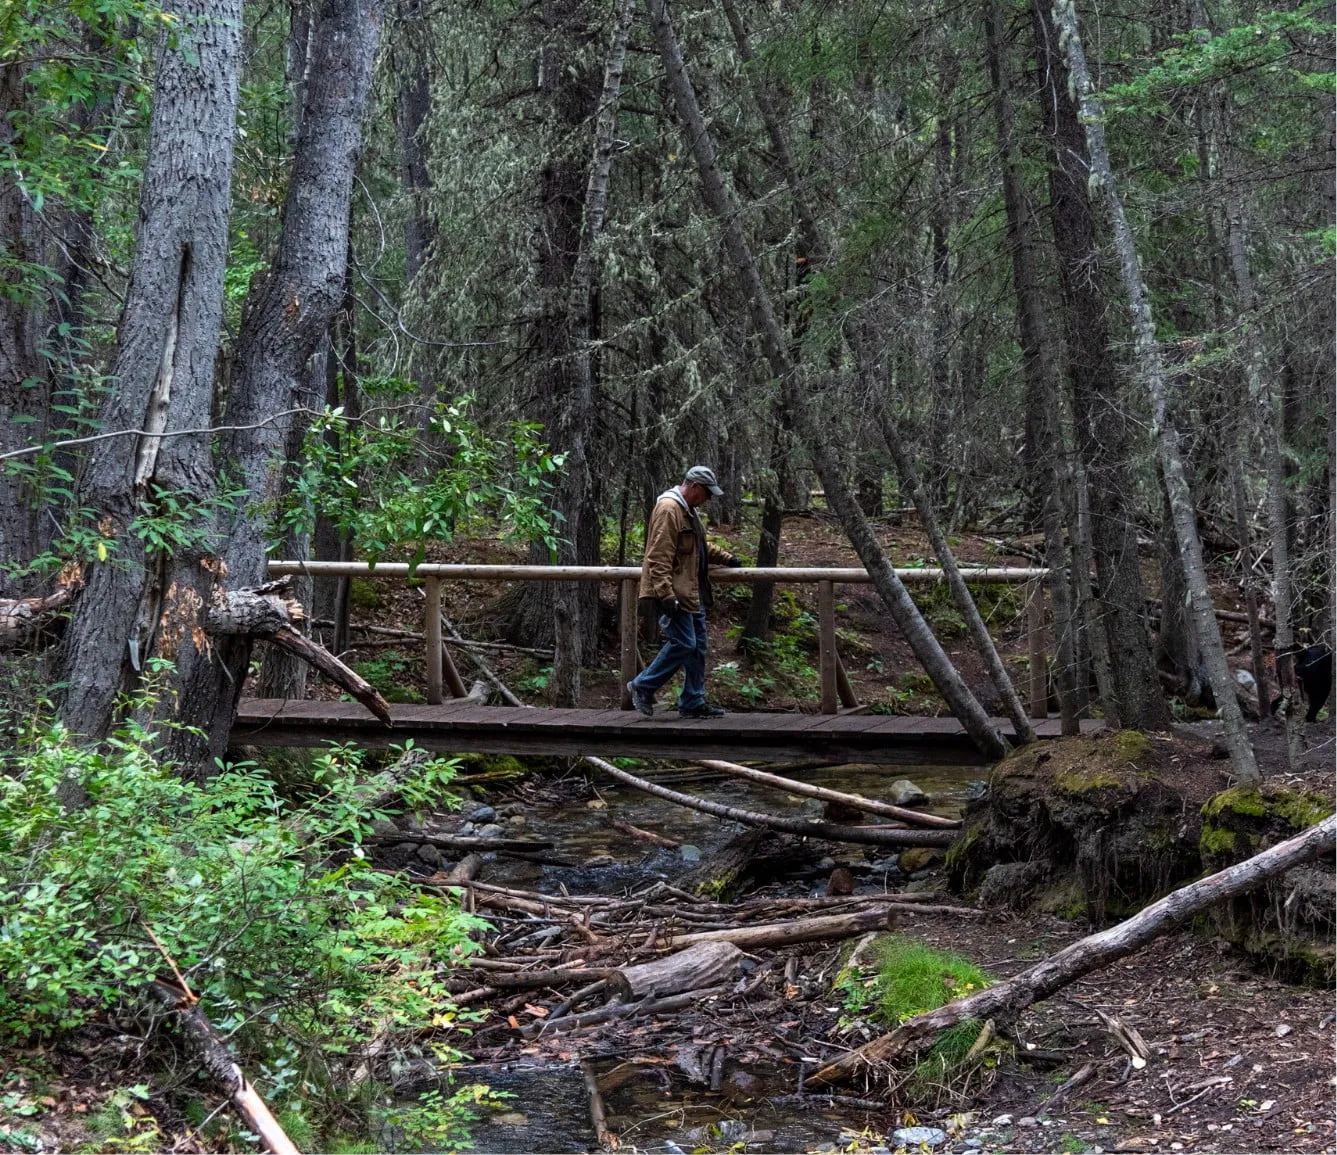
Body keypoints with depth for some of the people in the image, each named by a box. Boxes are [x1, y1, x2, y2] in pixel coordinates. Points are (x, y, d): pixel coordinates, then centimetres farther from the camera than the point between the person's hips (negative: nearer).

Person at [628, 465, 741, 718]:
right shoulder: (668, 509, -15)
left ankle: (693, 703, 16)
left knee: (697, 647, 10)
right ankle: (643, 686, 1)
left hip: (692, 594, 10)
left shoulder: (688, 510, 18)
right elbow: (659, 557, -22)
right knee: (683, 643, -12)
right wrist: (666, 595, -26)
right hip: (675, 595, -10)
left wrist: (727, 558, 26)